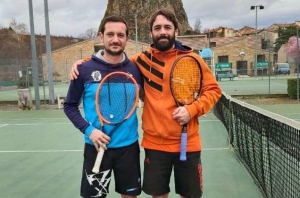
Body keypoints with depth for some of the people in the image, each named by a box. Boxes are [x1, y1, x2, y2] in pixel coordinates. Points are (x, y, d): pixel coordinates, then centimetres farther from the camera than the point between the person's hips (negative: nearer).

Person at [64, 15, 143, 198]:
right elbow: (70, 106, 0)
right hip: (96, 147, -1)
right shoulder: (85, 69, -7)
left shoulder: (135, 69, -2)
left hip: (128, 146, 2)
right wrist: (88, 130, -13)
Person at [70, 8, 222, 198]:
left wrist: (192, 109, -14)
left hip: (187, 143, 0)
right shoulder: (143, 60, 0)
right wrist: (85, 62, 0)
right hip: (155, 143, 1)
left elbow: (213, 89, 2)